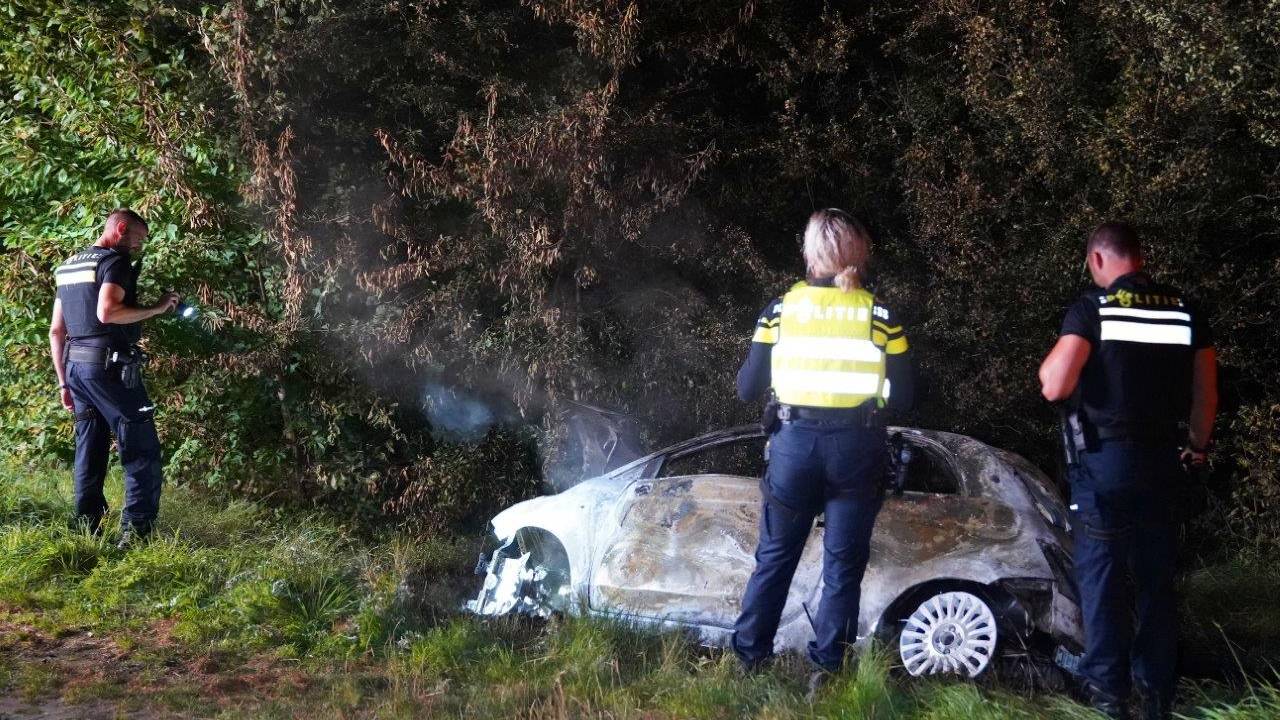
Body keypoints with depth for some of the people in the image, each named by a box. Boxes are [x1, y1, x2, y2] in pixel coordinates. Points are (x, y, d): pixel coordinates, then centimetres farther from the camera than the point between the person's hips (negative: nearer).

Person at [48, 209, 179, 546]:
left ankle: (86, 531, 14)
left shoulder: (69, 266, 19)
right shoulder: (115, 262, -8)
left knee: (90, 450, 13)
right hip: (109, 368, -9)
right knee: (142, 450, -5)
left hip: (75, 366, 9)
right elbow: (107, 312, -25)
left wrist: (64, 381, 20)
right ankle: (135, 530, -10)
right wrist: (156, 308, -15)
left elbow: (56, 331, 18)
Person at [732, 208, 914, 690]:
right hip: (855, 448, -1)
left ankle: (749, 656, 21)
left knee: (775, 555, 15)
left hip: (795, 443, 1)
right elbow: (902, 397, -1)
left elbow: (748, 388, 3)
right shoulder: (880, 316, -3)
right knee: (843, 562, 9)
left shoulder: (781, 310, -2)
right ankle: (826, 667, 9)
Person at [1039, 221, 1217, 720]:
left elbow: (1054, 387, -17)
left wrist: (1052, 359, 4)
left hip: (1103, 456, -4)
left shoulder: (1093, 308, -10)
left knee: (1102, 575, 3)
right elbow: (1206, 393, 9)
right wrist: (1197, 445, 25)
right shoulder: (1184, 310, 4)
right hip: (1160, 458, 4)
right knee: (1156, 576, 12)